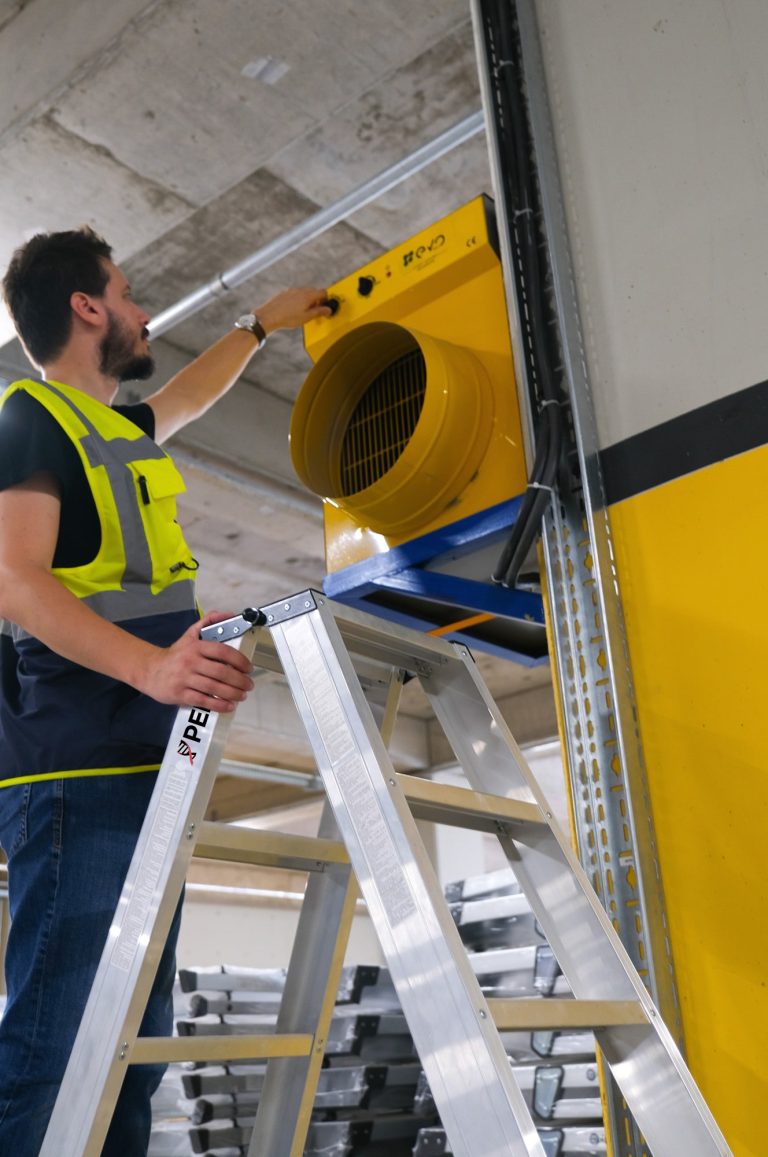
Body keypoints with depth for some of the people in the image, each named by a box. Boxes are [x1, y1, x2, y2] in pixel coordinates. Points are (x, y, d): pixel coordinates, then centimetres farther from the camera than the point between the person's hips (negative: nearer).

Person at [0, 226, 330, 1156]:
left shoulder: (116, 428, 25)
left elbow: (191, 395, 47)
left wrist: (262, 323, 59)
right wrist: (151, 666, -29)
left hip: (142, 769, 9)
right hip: (78, 773, -9)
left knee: (135, 1040, 8)